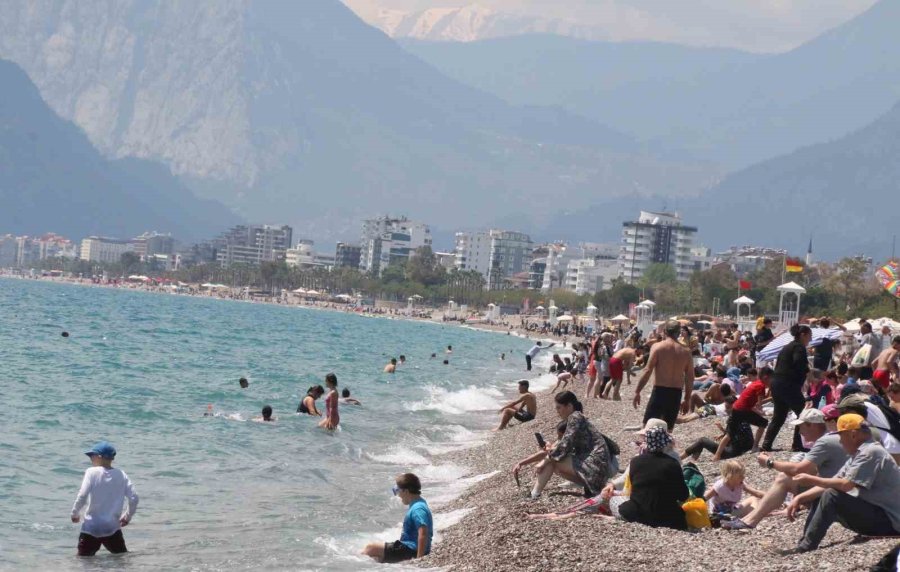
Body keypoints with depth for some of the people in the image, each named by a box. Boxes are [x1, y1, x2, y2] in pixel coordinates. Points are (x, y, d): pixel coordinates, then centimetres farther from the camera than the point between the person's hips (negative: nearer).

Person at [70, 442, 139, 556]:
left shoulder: (92, 472, -7)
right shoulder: (121, 475, 3)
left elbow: (82, 496, -15)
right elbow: (133, 498, -2)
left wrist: (75, 513, 2)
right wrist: (128, 516, 14)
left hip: (91, 528, -3)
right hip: (113, 528, 3)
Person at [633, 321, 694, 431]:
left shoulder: (658, 347, -4)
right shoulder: (685, 351, 8)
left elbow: (648, 371, -10)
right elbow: (690, 378, 9)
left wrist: (637, 391, -7)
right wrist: (687, 399, 18)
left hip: (659, 391, -4)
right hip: (676, 394, 4)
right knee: (668, 430, 12)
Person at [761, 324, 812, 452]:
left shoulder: (787, 347, 22)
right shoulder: (799, 347, -6)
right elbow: (799, 364, -23)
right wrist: (809, 371, -8)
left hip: (776, 383, 9)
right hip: (788, 385, -9)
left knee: (779, 416, 15)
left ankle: (766, 444, 11)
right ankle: (797, 445, -3)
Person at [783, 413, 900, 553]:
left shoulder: (871, 452, -17)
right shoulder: (858, 454, 14)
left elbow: (845, 485, -25)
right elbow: (832, 484, 11)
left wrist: (812, 480, -13)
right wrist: (799, 498, 1)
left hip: (887, 521, -11)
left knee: (831, 496, -23)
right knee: (821, 498, 12)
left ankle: (806, 548, -18)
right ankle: (804, 547, 3)